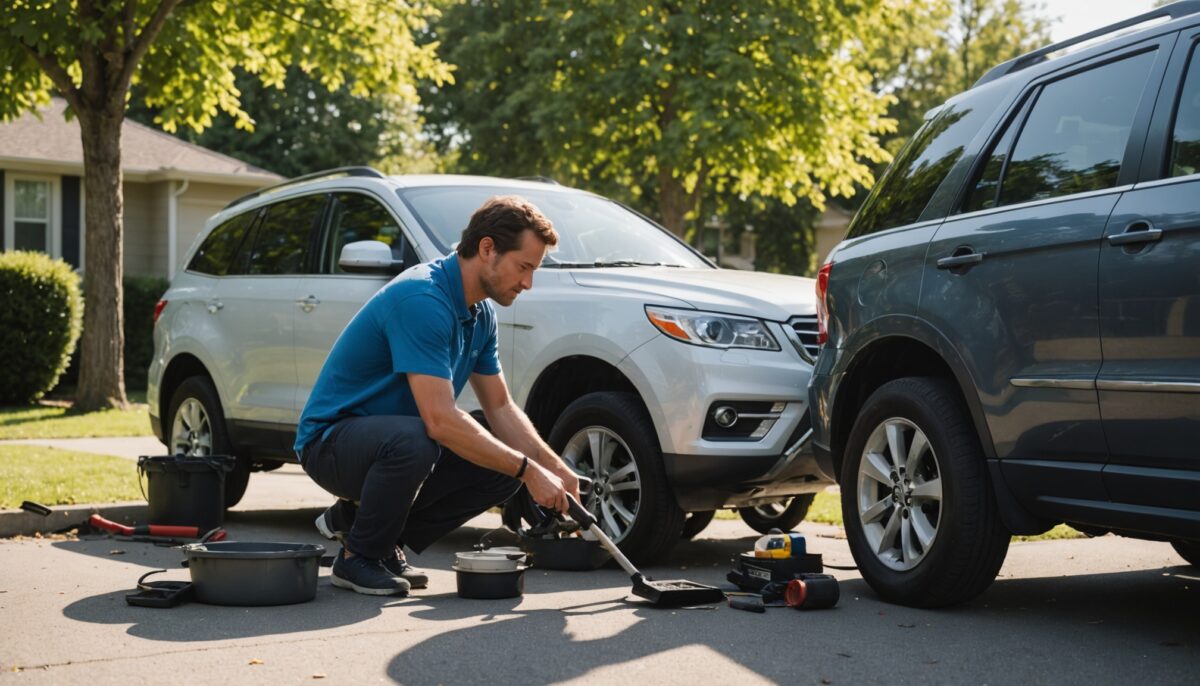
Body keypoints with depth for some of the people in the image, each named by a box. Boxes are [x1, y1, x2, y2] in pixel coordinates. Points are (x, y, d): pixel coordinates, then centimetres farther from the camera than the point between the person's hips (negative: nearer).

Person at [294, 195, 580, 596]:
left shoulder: (480, 314, 4)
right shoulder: (420, 300, -27)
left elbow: (500, 408, 11)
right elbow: (439, 419, -33)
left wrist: (555, 468, -3)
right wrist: (528, 471, -28)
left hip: (388, 439, 9)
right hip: (331, 441, -9)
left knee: (503, 468, -4)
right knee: (411, 441, -38)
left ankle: (356, 517, 9)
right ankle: (358, 556, -11)